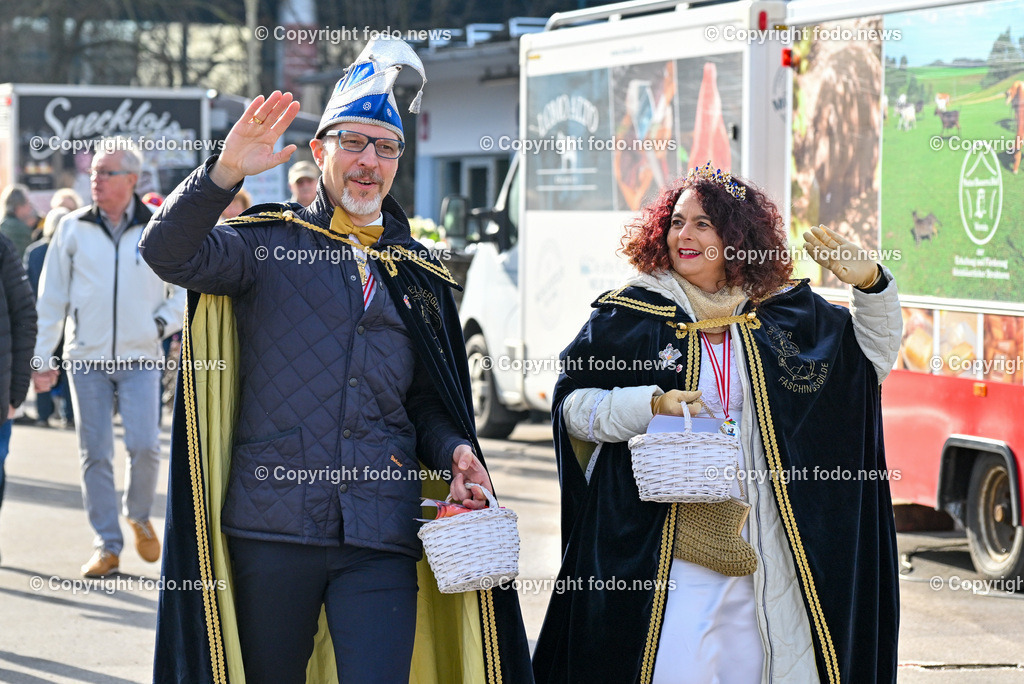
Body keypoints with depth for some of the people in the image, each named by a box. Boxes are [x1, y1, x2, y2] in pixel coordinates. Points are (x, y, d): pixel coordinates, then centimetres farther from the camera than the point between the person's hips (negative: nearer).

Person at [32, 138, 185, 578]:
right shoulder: (73, 229, 4)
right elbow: (51, 298, 8)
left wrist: (163, 322, -5)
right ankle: (107, 545, 7)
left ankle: (139, 517, 16)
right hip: (86, 359, 1)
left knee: (144, 445, -12)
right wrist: (42, 358, 5)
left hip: (140, 358, -1)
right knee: (94, 454, 0)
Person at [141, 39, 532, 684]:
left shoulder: (420, 276, 16)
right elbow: (169, 252, -12)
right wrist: (225, 172, -26)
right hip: (273, 528, -2)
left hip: (382, 538, 2)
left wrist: (455, 450, 1)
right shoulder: (270, 242, 4)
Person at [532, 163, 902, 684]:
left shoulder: (779, 314, 9)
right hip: (660, 539, -3)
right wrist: (651, 406, -16)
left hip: (756, 541, 3)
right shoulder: (628, 315, 0)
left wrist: (870, 285, -2)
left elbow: (873, 357, 15)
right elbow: (572, 403, -1)